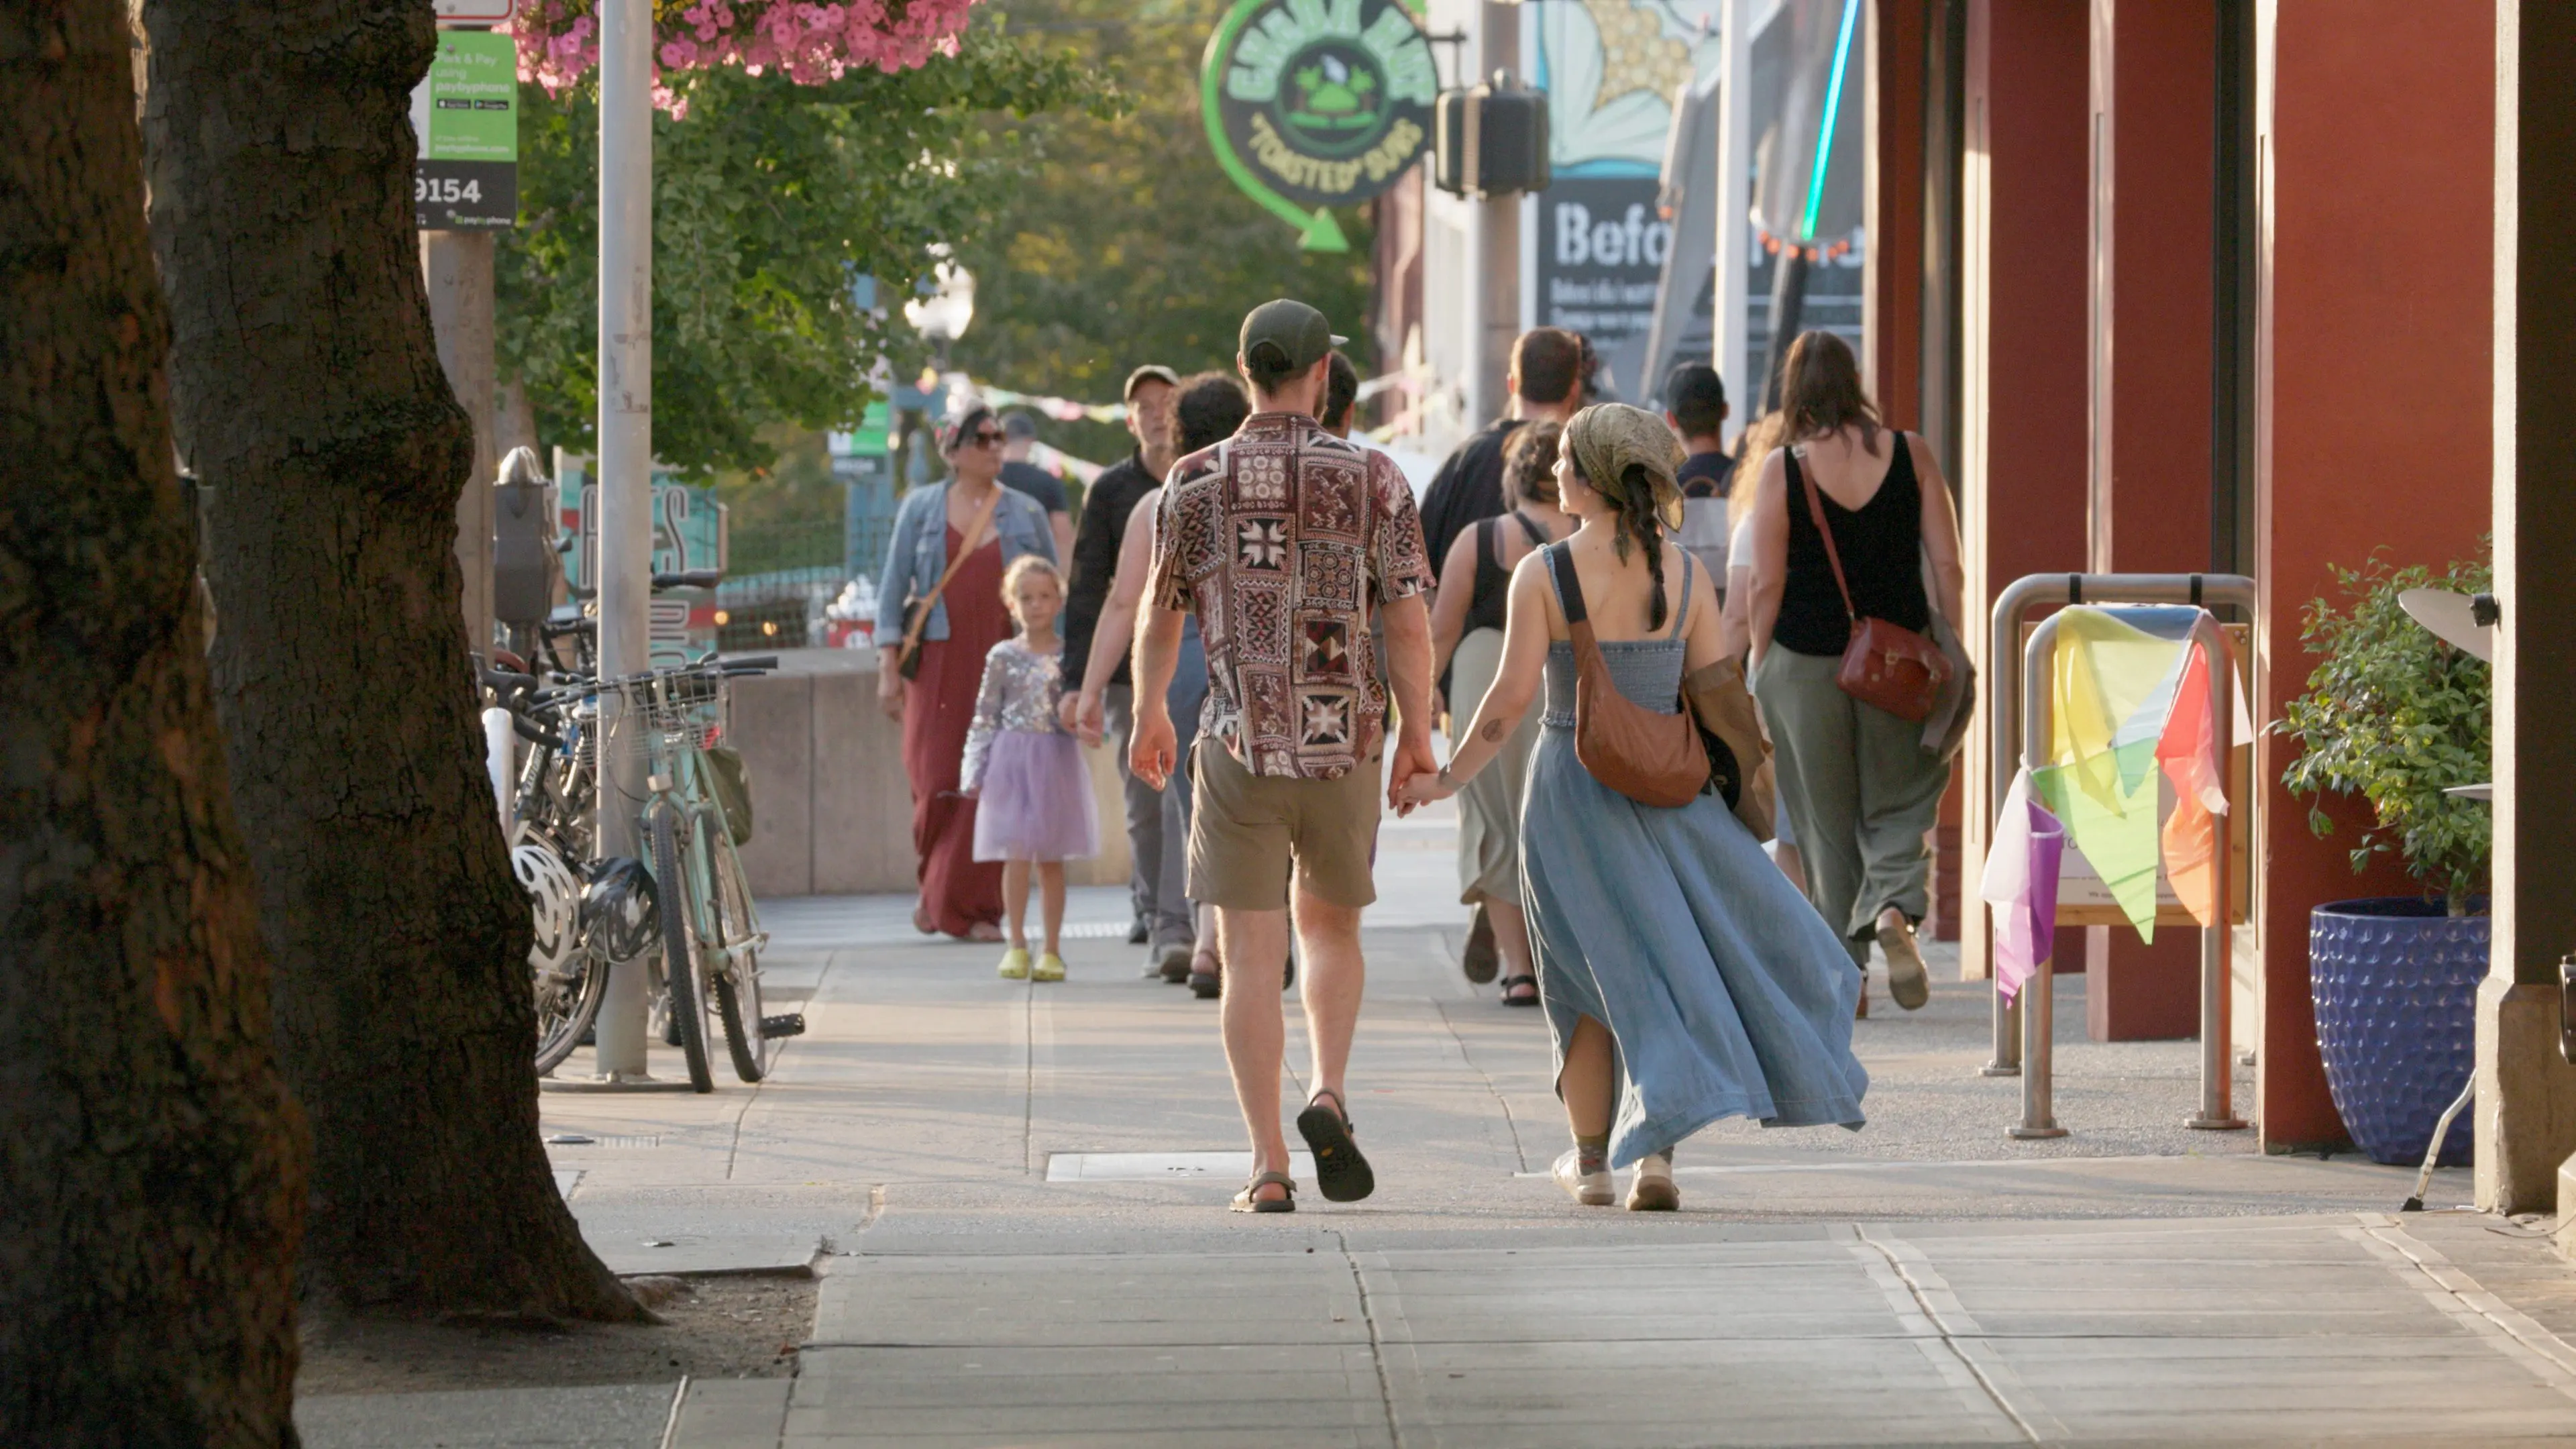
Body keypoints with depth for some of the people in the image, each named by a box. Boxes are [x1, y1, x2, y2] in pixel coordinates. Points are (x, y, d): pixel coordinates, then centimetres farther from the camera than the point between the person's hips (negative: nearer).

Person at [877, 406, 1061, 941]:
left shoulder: (1026, 514, 10)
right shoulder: (921, 509, 9)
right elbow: (894, 588, 8)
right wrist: (888, 666, -1)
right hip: (940, 666, 0)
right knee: (937, 784, -6)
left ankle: (976, 910, 1)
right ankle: (934, 887, 17)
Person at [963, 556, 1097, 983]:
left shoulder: (1069, 656, 2)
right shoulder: (1003, 657, 2)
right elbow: (985, 718, 3)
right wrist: (975, 771, -1)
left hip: (1057, 761, 1)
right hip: (1011, 762, -1)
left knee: (1051, 859, 5)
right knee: (1017, 855, -6)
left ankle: (1051, 950, 11)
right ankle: (1017, 945, 2)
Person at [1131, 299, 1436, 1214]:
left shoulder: (1194, 483, -1)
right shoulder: (1373, 480, -4)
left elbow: (1159, 616, 9)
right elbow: (1407, 623, -5)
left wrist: (1148, 717, 24)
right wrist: (1417, 734, 7)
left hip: (1239, 745, 0)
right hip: (1345, 744, 0)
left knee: (1251, 957, 1)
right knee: (1329, 925, 21)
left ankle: (1269, 1166, -4)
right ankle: (1327, 1095, 0)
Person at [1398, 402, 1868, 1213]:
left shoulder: (1544, 574, -10)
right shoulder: (1686, 576, -2)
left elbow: (1512, 696, -12)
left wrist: (1447, 779, 0)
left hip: (1571, 788, -1)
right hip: (1668, 790, 1)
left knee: (1591, 981, 11)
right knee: (1679, 958, 11)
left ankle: (1591, 1163, 19)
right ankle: (1656, 1152, -1)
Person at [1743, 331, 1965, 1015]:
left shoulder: (1782, 469, -6)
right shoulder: (1909, 454, -1)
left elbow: (1767, 585, -7)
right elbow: (1946, 564, -1)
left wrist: (1760, 667, 3)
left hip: (1806, 663, -1)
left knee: (1827, 825, 10)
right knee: (1900, 806, 11)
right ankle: (1895, 907, -19)